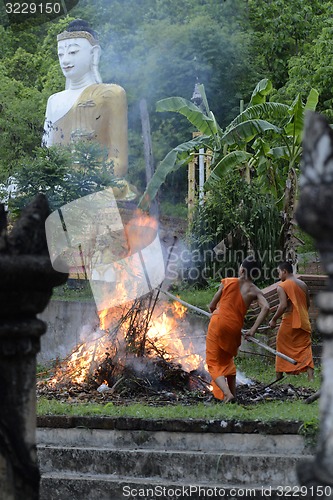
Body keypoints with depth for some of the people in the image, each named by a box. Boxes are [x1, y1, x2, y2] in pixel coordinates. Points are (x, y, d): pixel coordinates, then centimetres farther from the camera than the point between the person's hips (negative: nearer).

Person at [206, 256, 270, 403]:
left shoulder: (227, 282, 0)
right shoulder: (254, 291, 3)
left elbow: (212, 306, 4)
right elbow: (266, 307, -15)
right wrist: (253, 329, -12)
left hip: (217, 324, -3)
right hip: (235, 329, 3)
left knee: (214, 364, 0)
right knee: (227, 361, 27)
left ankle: (227, 393, -21)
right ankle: (233, 393, 25)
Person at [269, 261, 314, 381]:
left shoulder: (282, 286, -10)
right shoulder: (303, 284, 10)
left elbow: (283, 305, -19)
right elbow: (308, 304, 15)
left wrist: (274, 320, -10)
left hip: (289, 322, -5)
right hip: (304, 322, 5)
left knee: (282, 347, 9)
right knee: (305, 349, 4)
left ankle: (279, 376, 14)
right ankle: (310, 376, -11)